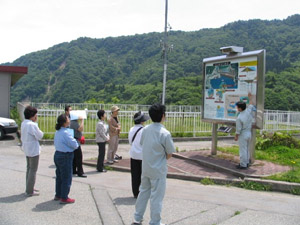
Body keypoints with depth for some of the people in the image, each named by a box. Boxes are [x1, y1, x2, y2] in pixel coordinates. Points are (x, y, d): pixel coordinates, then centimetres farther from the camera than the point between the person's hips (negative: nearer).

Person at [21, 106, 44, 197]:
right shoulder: (32, 125, -24)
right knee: (33, 170, 0)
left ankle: (29, 188, 30)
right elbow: (40, 136, -18)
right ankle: (30, 191, 6)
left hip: (27, 149, 10)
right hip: (34, 149, -10)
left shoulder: (23, 123, 5)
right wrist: (36, 123, -7)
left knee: (29, 168, 20)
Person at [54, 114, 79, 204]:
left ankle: (58, 195, 31)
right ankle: (64, 198, 9)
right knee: (66, 178, 2)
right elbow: (75, 145, -20)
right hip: (65, 157, -9)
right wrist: (75, 143, 2)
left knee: (59, 176, 20)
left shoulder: (58, 132, 7)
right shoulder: (65, 133, -22)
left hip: (58, 155, 9)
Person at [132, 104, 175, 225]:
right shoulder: (165, 133, -20)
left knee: (143, 192, 20)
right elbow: (170, 154, -12)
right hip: (158, 170, -6)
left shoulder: (145, 129, -3)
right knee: (156, 197, 6)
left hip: (145, 168, 6)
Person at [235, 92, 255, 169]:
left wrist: (236, 137, -4)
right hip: (249, 133, 8)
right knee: (247, 149, 19)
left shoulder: (239, 118, -23)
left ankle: (243, 165, 5)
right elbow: (251, 105, 17)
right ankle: (246, 162, 29)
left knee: (243, 150, 0)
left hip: (243, 135, -8)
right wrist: (250, 98, 32)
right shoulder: (248, 111, -5)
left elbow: (238, 129, -18)